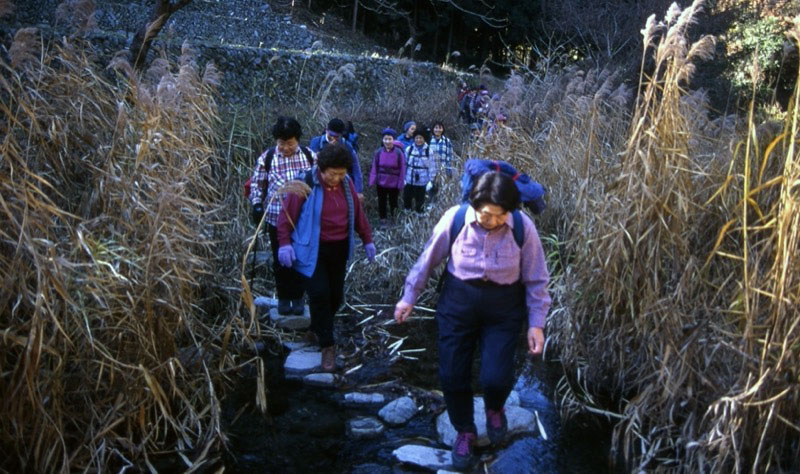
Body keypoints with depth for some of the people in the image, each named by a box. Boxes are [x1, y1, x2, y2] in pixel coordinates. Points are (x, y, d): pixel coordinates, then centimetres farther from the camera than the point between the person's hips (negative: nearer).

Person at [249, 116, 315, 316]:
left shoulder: (309, 156, -3)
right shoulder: (267, 158, -4)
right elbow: (257, 183, 7)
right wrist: (257, 204, -5)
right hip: (277, 218, 0)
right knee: (280, 260, 9)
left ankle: (298, 297, 24)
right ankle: (283, 298, 25)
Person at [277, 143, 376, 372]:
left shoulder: (346, 183, 2)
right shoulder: (305, 184, -14)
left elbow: (357, 213, 11)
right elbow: (287, 214, -11)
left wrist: (367, 240, 14)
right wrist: (285, 243, -18)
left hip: (339, 249, 5)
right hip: (312, 250, -5)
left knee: (336, 295, 10)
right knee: (320, 294, -10)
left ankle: (316, 328, 36)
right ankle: (327, 345, 0)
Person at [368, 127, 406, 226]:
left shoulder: (398, 152, -11)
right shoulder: (378, 152, -7)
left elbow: (402, 169, -6)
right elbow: (374, 168, -2)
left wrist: (400, 184, -8)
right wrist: (372, 181, -8)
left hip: (394, 184, -1)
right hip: (381, 183, 2)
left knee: (393, 202, 13)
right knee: (382, 202, 12)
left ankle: (394, 219, 33)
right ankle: (383, 219, 27)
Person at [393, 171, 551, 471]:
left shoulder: (523, 227, -17)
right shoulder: (455, 219, -17)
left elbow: (536, 280, -6)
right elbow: (428, 260, -2)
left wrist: (536, 324, -6)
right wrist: (409, 297, 5)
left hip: (504, 308, -1)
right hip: (457, 302, 1)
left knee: (496, 377, -8)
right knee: (452, 375, 5)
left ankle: (494, 410, 32)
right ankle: (465, 432, 34)